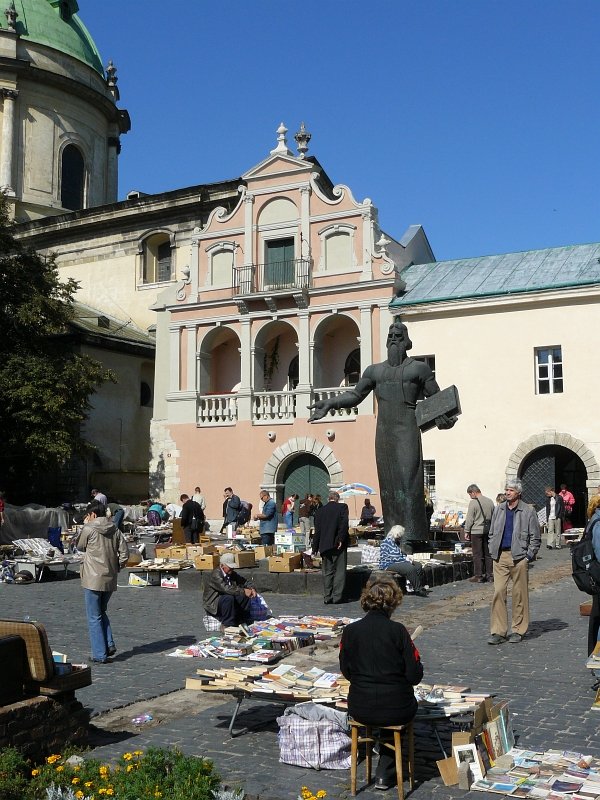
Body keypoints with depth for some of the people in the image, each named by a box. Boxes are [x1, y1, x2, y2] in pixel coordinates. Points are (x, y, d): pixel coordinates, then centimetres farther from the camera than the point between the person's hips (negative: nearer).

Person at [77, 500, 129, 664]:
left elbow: (80, 547, 6)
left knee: (94, 617, 4)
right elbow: (124, 552, 2)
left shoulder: (89, 529, -10)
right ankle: (109, 644, 10)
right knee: (101, 612, 23)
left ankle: (100, 654, 4)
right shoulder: (115, 530, 5)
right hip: (110, 580, 6)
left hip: (93, 579, -5)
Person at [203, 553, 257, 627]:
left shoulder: (232, 574, 5)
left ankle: (244, 621, 1)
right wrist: (243, 591, -33)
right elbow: (226, 588, -34)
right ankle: (227, 625, -24)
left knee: (245, 596, -8)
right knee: (228, 598, -35)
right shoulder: (216, 574, -22)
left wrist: (251, 589, -15)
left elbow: (243, 582, 7)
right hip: (213, 605, -8)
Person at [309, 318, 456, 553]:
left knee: (407, 479, -12)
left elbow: (436, 399, 6)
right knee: (388, 483, 3)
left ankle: (409, 538, -13)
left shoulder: (419, 368, 7)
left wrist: (443, 417, -13)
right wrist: (329, 403, 7)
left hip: (407, 431, -4)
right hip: (383, 433, 5)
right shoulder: (375, 371, 18)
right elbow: (355, 395, 20)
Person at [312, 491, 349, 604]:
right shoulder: (342, 507, -1)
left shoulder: (320, 511, 8)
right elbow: (344, 523, -15)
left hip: (325, 546, 3)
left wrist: (315, 548, 11)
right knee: (339, 571, 3)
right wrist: (341, 539, -11)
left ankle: (327, 597, 9)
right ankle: (337, 596, 2)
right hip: (338, 545, -3)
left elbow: (317, 531, 8)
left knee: (327, 572, 9)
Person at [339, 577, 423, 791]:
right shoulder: (397, 630, -14)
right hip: (396, 710, -3)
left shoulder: (350, 631, -6)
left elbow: (346, 672, 6)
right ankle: (385, 773, 29)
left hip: (360, 709, 3)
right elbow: (415, 676, -10)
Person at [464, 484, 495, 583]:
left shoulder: (473, 502, -12)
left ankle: (478, 576, 2)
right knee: (488, 554, 12)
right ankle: (489, 574, 16)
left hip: (476, 531, -6)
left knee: (477, 555, 0)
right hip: (488, 531, 6)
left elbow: (469, 519, -11)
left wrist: (467, 531, -2)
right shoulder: (490, 501, 6)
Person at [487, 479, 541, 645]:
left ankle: (518, 630, 15)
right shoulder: (498, 509, 12)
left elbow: (535, 537, 1)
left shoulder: (528, 511, 0)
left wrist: (529, 555, -6)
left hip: (519, 557, -3)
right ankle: (498, 631, 1)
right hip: (500, 557, 3)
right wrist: (492, 551, 9)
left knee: (519, 594, 3)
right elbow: (492, 533, 19)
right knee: (498, 592, -3)